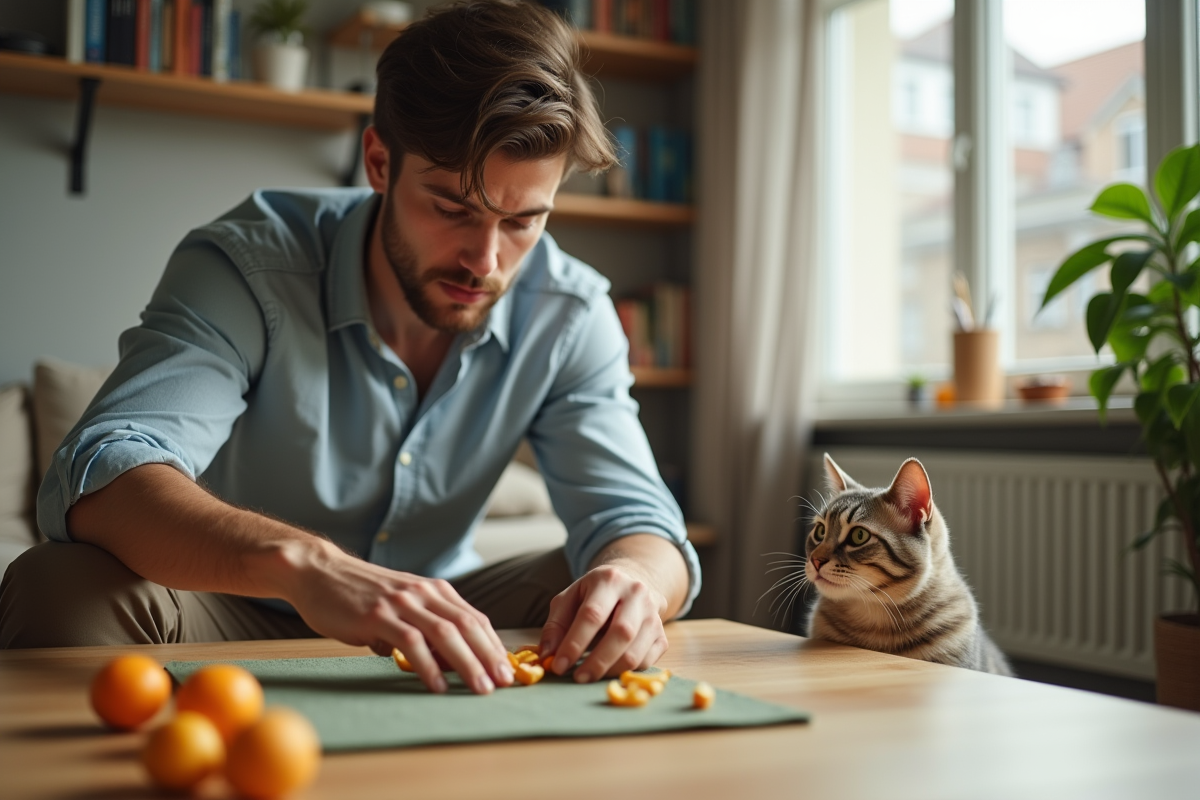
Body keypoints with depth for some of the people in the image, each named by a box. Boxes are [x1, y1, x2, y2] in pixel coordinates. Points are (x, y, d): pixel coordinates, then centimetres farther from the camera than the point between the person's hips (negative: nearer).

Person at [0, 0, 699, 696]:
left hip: (440, 635, 1)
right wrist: (305, 562, -56)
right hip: (237, 618, 0)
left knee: (607, 585, -27)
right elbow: (93, 482, -36)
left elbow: (637, 520, -15)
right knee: (61, 586, -31)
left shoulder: (570, 315, -11)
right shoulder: (248, 266, -22)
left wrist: (635, 584, -42)